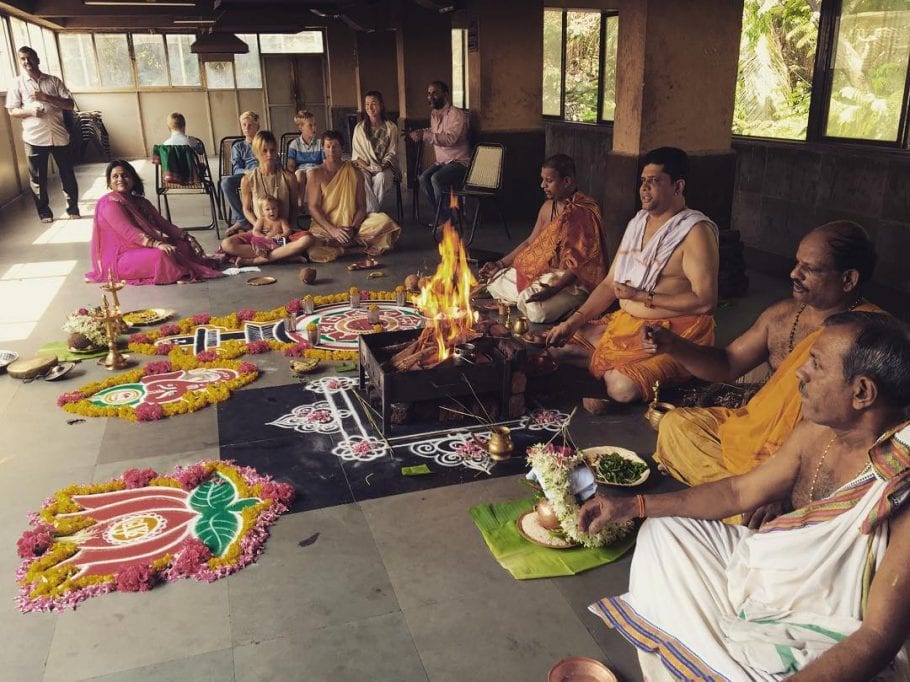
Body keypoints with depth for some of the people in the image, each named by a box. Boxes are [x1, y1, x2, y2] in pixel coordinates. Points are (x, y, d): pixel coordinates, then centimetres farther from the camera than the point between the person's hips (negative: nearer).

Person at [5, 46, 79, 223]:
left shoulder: (54, 81, 7)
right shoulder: (17, 84, 5)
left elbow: (70, 105, 0)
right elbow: (12, 111, 4)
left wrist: (46, 97, -12)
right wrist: (29, 110, -16)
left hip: (59, 135, 1)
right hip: (34, 137, 0)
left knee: (67, 173, 6)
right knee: (38, 177, 5)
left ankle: (73, 208, 18)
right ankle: (44, 212, 15)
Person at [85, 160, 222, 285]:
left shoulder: (141, 202, 15)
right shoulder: (110, 204, -11)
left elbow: (162, 224, 12)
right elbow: (129, 233, -24)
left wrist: (186, 237, -3)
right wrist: (157, 244, -37)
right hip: (118, 259, -9)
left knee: (184, 246, -3)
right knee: (160, 255, -33)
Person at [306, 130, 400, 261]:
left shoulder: (353, 172, 8)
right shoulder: (316, 174, 1)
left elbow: (361, 206, 4)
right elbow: (313, 208, -7)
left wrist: (353, 228, -16)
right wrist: (332, 230, -23)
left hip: (353, 225, 2)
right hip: (326, 226, -2)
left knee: (383, 221, -23)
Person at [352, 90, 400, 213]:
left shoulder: (391, 127, 6)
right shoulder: (359, 128, 7)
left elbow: (392, 152, 5)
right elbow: (357, 154, 4)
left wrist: (383, 165, -14)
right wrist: (367, 167, -13)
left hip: (385, 168, 0)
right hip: (365, 167, 0)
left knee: (381, 177, -35)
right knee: (363, 178, -35)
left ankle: (371, 212, -27)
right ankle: (373, 212, -36)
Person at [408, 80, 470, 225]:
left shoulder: (456, 114, -13)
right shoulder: (433, 114, 13)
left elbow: (450, 138, -28)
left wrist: (424, 135, -33)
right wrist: (419, 133, 11)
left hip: (459, 161, -7)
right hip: (441, 161, 7)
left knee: (436, 179, -31)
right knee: (424, 178, -20)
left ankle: (447, 220, -18)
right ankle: (442, 216, -11)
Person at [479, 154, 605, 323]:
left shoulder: (584, 212, -18)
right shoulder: (548, 206, 7)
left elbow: (581, 263, -21)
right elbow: (530, 242, 16)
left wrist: (555, 288, -33)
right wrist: (500, 264, 7)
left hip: (572, 279, -8)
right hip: (542, 270, 8)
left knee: (536, 310, -31)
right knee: (495, 281, 2)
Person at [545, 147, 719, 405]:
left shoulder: (695, 231, -13)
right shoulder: (638, 222, 12)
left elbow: (705, 301, -21)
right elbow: (610, 283, 13)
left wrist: (641, 296, -18)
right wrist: (572, 322, 2)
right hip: (626, 323, 7)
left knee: (622, 387, -31)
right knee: (560, 344, -4)